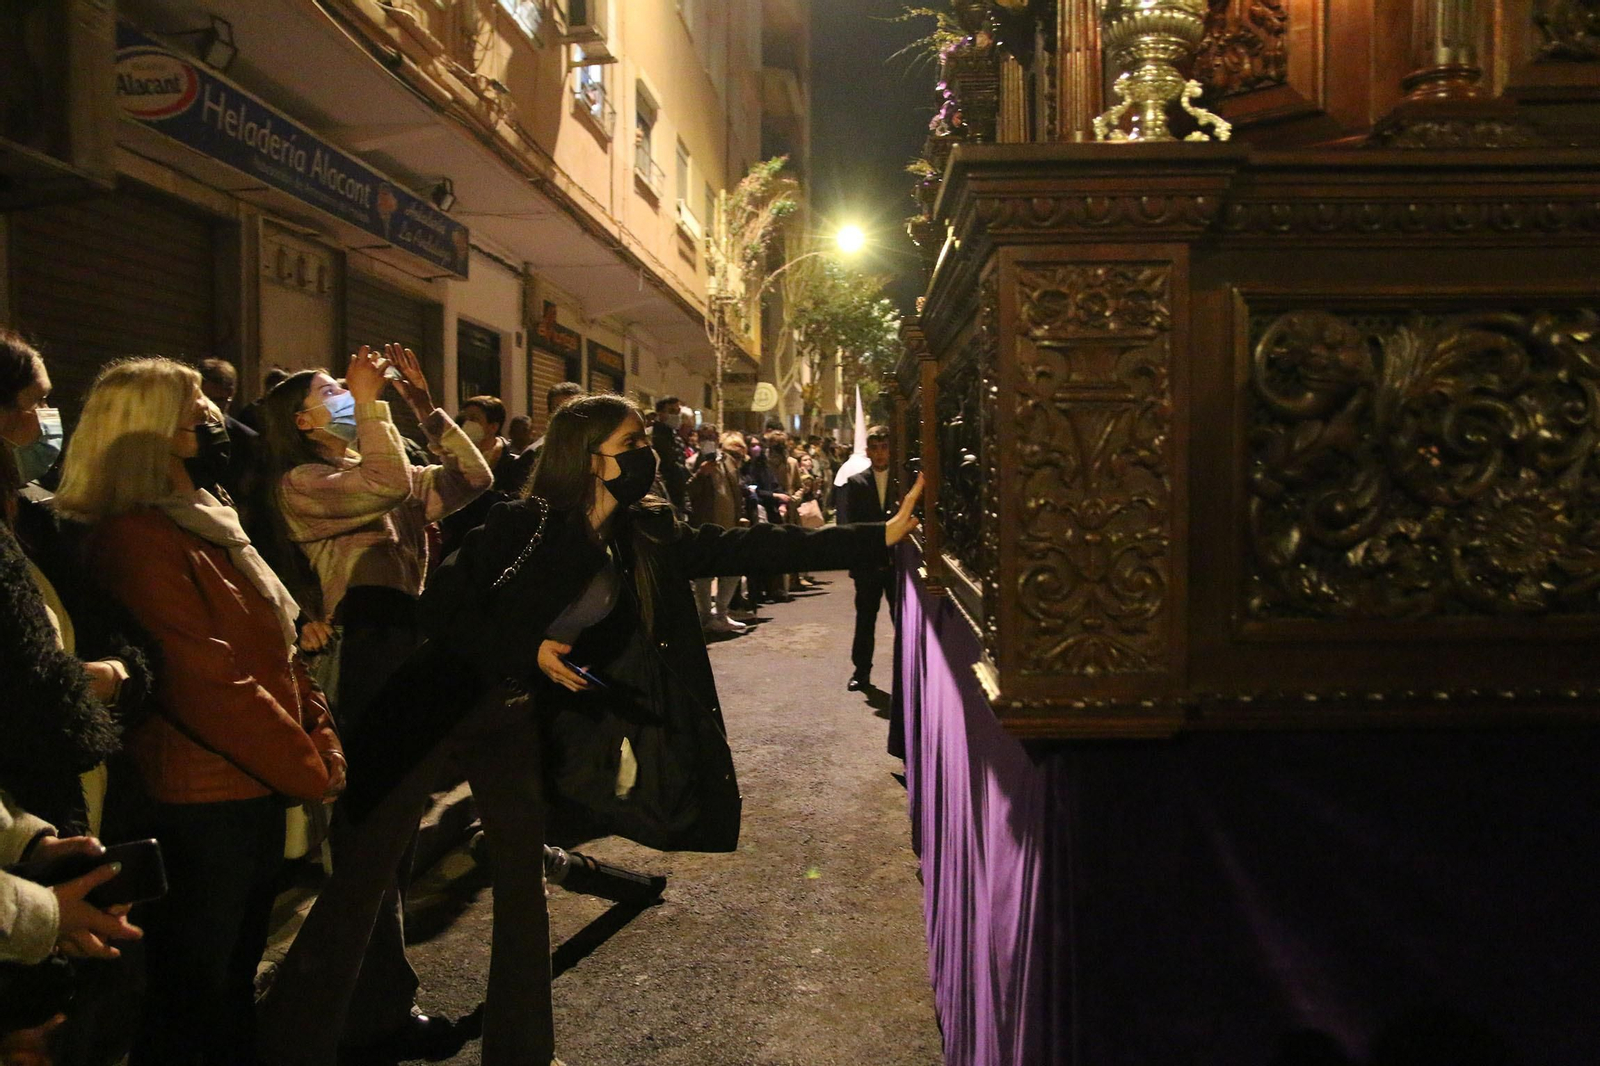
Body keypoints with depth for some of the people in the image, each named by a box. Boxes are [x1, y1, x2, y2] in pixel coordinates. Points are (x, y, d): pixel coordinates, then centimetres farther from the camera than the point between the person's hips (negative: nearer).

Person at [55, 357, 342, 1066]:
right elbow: (208, 686, -22)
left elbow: (280, 652, 12)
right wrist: (309, 771, -14)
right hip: (201, 805, -9)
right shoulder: (136, 540, -18)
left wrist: (324, 744, 1)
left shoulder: (211, 523, 12)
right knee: (191, 999, 7)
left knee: (236, 979, 22)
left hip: (258, 792, 9)